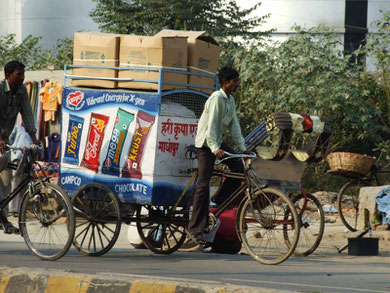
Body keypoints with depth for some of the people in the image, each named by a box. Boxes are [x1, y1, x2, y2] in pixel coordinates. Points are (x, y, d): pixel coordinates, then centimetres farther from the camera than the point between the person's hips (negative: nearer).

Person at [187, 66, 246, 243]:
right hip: (206, 143, -8)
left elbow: (234, 125, 10)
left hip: (218, 142, 8)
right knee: (204, 184, -10)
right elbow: (211, 125, -26)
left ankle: (219, 200, 10)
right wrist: (215, 149, -35)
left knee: (238, 167, -7)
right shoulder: (217, 98, -19)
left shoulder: (230, 100, 8)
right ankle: (196, 227, -8)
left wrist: (242, 147, 3)